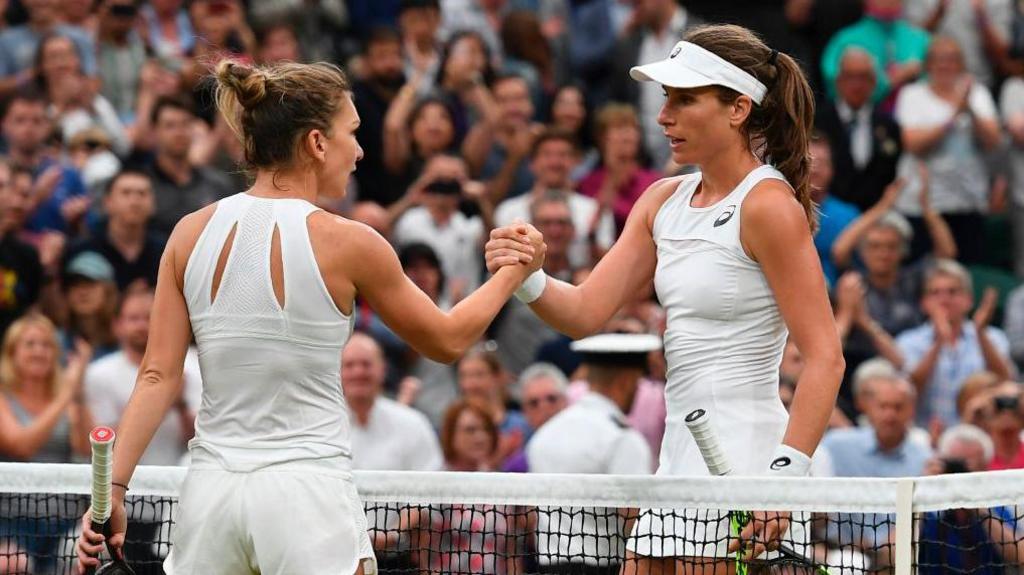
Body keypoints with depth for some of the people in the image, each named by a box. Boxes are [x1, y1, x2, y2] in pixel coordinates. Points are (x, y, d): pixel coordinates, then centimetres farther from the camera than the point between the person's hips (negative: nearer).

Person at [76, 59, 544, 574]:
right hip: (308, 493, -4)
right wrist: (514, 271, 19)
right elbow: (447, 341, 7)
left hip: (211, 489, 4)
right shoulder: (347, 243, -7)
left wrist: (113, 487, 0)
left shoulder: (192, 233, 2)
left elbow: (157, 376, -1)